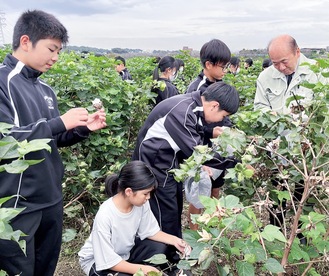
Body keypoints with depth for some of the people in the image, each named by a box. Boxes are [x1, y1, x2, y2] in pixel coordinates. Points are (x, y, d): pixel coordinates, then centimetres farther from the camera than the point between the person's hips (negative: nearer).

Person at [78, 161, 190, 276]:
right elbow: (108, 261, -29)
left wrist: (173, 240, -18)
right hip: (98, 260, -5)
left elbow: (150, 231, -5)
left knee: (160, 248, -15)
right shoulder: (104, 216, -36)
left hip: (126, 250, 6)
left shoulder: (141, 203, -20)